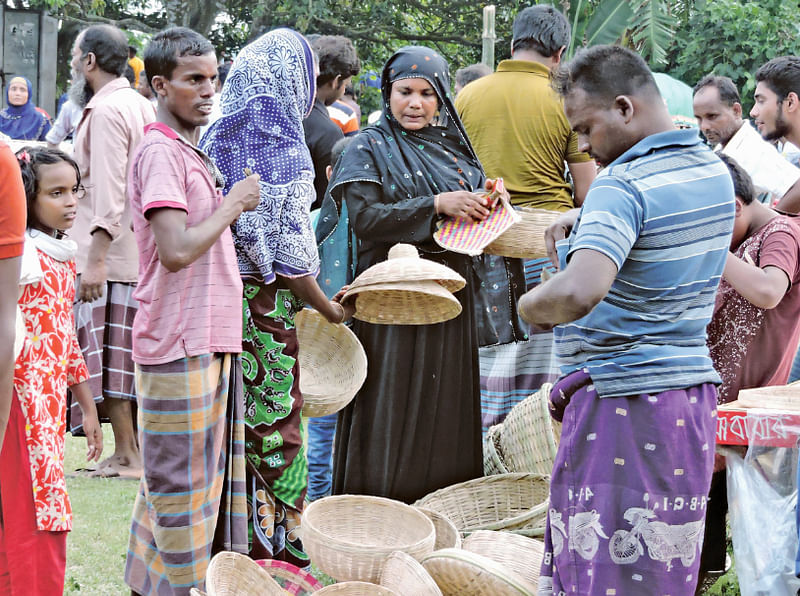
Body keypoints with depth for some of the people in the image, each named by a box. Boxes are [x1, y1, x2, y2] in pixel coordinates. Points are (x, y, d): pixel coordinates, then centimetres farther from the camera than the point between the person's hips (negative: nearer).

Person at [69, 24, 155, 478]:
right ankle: (142, 449, 15)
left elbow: (108, 190, -21)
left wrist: (96, 258, -23)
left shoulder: (106, 110, -13)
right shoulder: (143, 106, 15)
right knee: (132, 355, 12)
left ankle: (126, 456, -1)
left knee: (107, 357, -3)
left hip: (110, 254, -9)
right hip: (141, 251, 9)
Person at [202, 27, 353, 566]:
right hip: (263, 303, -7)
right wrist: (330, 308, -3)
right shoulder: (284, 151, -14)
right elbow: (291, 257, -15)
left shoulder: (218, 142, 6)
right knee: (275, 420, 3)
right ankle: (278, 539, 9)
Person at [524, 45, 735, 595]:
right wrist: (589, 222, 15)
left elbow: (577, 294, -34)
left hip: (622, 400, -9)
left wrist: (529, 305, -13)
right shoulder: (714, 171, 9)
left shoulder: (622, 186, -18)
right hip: (692, 387, 9)